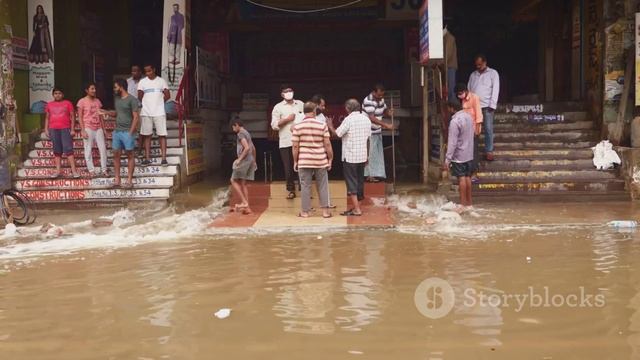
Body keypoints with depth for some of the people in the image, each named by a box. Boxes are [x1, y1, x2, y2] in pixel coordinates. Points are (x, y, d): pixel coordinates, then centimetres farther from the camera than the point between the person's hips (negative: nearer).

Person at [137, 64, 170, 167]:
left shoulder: (161, 81, 5)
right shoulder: (142, 82, 6)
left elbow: (167, 96, 5)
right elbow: (140, 97, 5)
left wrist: (159, 102, 8)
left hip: (159, 112, -1)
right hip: (146, 113, 1)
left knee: (162, 135, -5)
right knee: (147, 135, 4)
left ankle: (164, 158, -4)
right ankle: (147, 158, 8)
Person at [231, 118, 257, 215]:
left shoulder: (241, 134, -10)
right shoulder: (247, 133, 19)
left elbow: (247, 148, -21)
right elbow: (253, 148, 26)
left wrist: (239, 159, -18)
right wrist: (254, 161, 32)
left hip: (244, 160, -9)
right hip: (250, 160, 9)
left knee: (234, 180, -1)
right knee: (243, 183, 7)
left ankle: (244, 202, -7)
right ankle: (247, 207, 3)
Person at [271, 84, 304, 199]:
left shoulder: (300, 104, 11)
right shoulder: (278, 107, 3)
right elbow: (274, 125, -4)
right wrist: (287, 119, -12)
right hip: (286, 142, -2)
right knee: (288, 167, 1)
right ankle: (291, 190, 10)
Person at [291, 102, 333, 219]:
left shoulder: (297, 126, -4)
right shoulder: (322, 125, -4)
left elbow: (295, 146, -4)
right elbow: (327, 144, -4)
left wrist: (295, 161, 6)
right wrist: (330, 159, 6)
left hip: (304, 161, 0)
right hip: (321, 161, 0)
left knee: (305, 186, 7)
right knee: (322, 186, 10)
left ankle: (305, 211, 12)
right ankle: (325, 210, 12)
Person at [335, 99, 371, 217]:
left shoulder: (349, 119, -14)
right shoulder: (366, 119, 6)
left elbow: (337, 134, -12)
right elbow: (368, 138, 10)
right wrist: (367, 155, 18)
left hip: (350, 157, -6)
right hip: (362, 156, 7)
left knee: (351, 182, -2)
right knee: (359, 181, 15)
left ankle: (356, 209, -4)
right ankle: (357, 205, 25)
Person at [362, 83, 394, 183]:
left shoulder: (381, 99, 5)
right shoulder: (368, 101, -22)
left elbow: (384, 110, 19)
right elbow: (372, 118, -31)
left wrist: (388, 112, -7)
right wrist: (386, 125, -36)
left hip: (377, 131, 9)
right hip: (369, 132, -9)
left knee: (378, 154, 11)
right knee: (370, 153, -8)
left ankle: (377, 174, 19)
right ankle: (369, 175, -2)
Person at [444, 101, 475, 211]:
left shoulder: (455, 121, -20)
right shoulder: (468, 117, 5)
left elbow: (452, 142, -22)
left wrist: (447, 160, -18)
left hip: (459, 155, -8)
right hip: (469, 154, 8)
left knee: (461, 179, -2)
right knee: (468, 178, 13)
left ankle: (463, 204, 2)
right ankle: (469, 202, 21)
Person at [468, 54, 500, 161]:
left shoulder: (493, 73, 5)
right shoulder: (473, 75, 17)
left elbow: (495, 89, -2)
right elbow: (469, 90, 15)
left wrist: (492, 105, -11)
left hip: (487, 106, -3)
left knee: (488, 129, -5)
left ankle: (489, 151, -1)